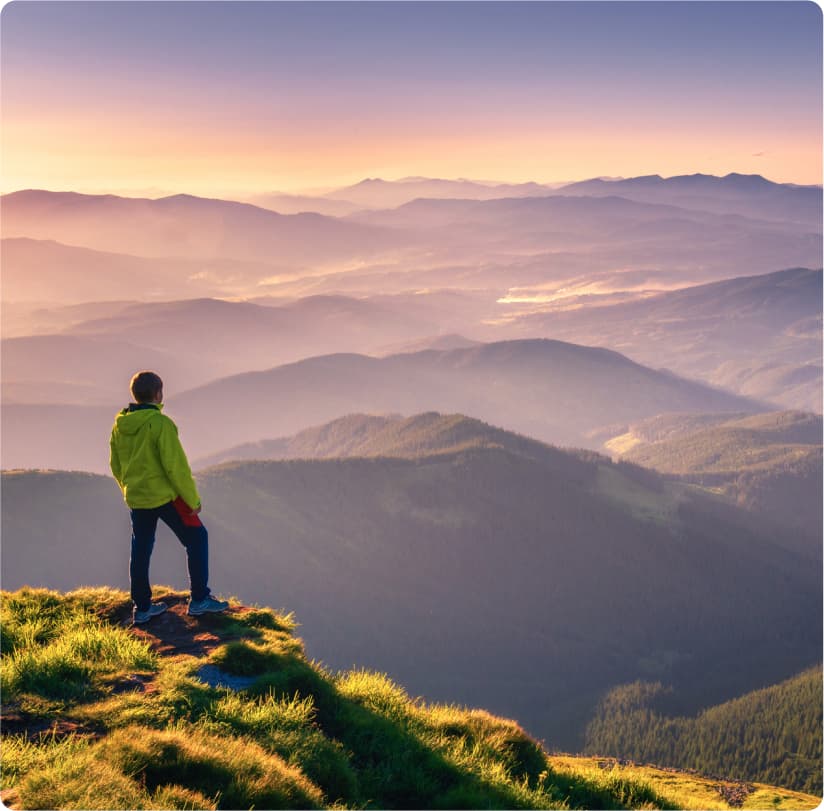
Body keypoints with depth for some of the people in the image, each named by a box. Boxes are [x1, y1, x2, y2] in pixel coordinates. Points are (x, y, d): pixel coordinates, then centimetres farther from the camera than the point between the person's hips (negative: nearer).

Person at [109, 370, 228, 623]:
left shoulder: (119, 424, 3)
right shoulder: (160, 423, -18)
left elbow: (115, 465, 12)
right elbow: (176, 466, -19)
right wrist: (193, 500, -10)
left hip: (136, 498, 7)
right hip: (165, 496, -6)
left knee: (140, 550, 15)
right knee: (196, 538, 8)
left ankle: (142, 607, 21)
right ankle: (199, 599, 10)